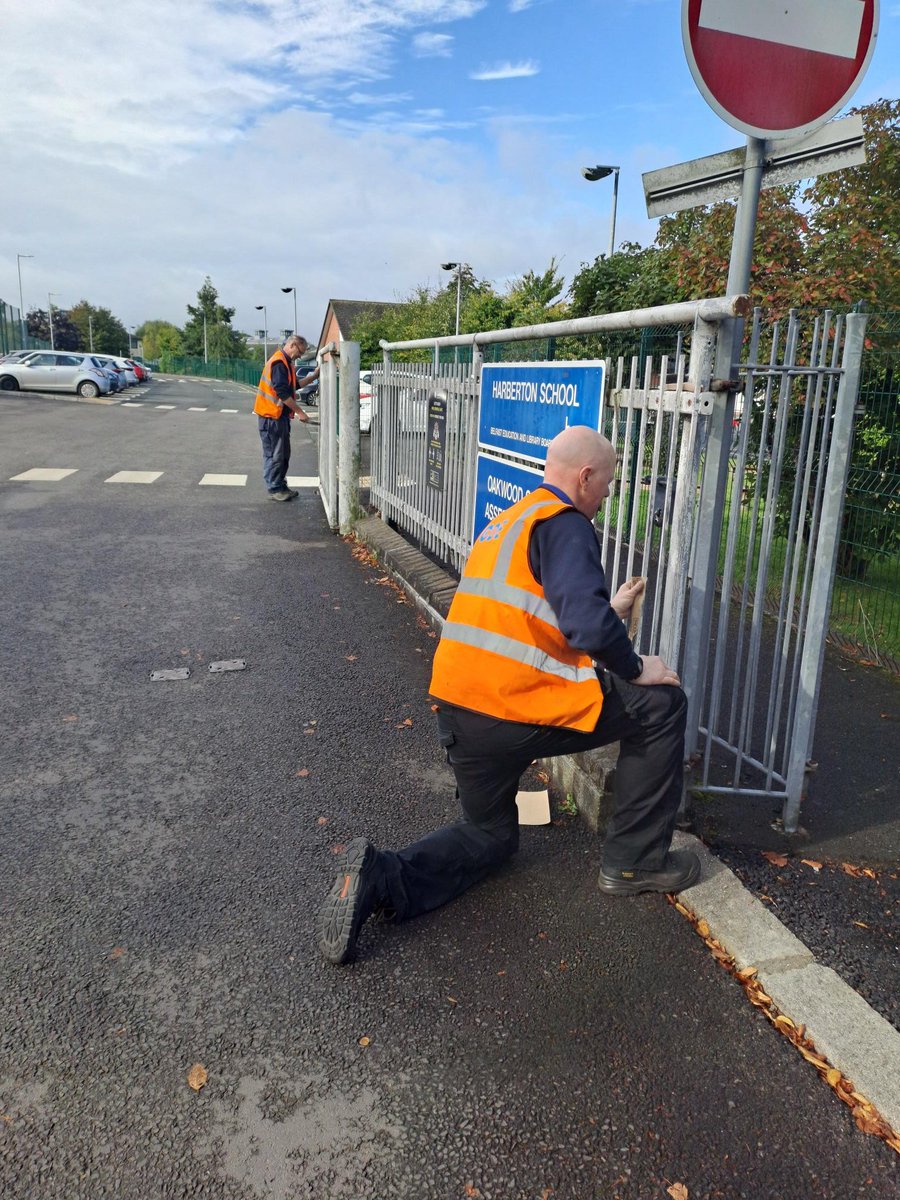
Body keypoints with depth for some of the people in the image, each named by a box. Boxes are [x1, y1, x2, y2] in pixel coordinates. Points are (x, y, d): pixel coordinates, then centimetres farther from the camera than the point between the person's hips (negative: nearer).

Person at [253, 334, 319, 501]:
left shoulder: (285, 362, 16)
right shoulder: (279, 362, -17)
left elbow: (294, 386, 24)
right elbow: (282, 393, -23)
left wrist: (313, 376, 17)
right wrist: (299, 412, -19)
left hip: (280, 416, 10)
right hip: (272, 416, -10)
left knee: (283, 454, 15)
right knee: (274, 454, -4)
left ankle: (281, 486, 23)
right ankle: (274, 489, 3)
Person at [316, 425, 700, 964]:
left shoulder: (507, 521, 21)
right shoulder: (564, 523, -7)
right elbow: (588, 626, -22)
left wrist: (608, 612, 33)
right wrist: (635, 669, -4)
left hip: (458, 714, 9)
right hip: (521, 712, -8)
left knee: (491, 835, 28)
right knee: (663, 704, 8)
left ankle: (383, 877, 2)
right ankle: (637, 862, 14)